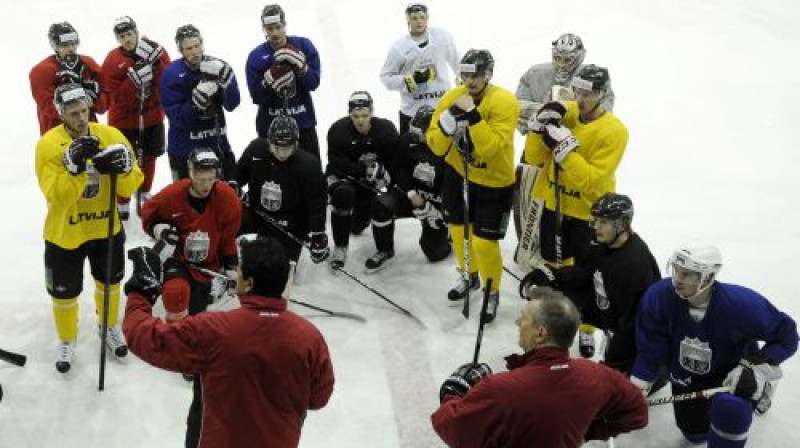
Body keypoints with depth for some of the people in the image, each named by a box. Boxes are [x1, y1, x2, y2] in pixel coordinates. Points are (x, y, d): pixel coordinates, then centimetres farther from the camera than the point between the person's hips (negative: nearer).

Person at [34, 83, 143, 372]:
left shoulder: (111, 136, -10)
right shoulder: (48, 145, -18)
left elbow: (131, 185, -12)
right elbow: (57, 196, -26)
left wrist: (122, 169, -32)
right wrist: (75, 166, -38)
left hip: (106, 228, 3)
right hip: (64, 234, -3)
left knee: (109, 282, 22)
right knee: (65, 292, 12)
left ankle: (109, 327, 50)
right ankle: (67, 340, 38)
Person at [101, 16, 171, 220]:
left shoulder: (157, 51, -6)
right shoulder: (112, 60, -13)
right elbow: (115, 96, -18)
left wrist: (155, 62, -26)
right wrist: (134, 78, -31)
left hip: (152, 116, 3)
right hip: (123, 119, -3)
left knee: (148, 157, 20)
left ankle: (144, 196, 43)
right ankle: (122, 204, 18)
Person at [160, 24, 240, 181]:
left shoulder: (216, 67, -3)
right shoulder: (171, 74, -13)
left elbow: (231, 105, -9)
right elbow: (175, 116, -16)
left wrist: (226, 79, -25)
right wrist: (196, 102, -31)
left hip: (216, 140, 3)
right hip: (184, 146, -3)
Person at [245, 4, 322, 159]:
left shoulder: (304, 46, -5)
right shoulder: (256, 56, -7)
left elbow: (314, 83, -10)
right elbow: (256, 97, -11)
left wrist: (300, 66, -27)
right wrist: (271, 81, -28)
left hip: (303, 122, 1)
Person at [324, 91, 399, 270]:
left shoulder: (386, 129, -17)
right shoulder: (338, 130, -23)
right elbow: (337, 163, -25)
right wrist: (364, 171, -33)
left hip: (368, 181, 3)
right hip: (341, 175, -2)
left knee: (357, 226, 3)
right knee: (343, 194, -36)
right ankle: (340, 246, -20)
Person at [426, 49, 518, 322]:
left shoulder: (504, 102, -23)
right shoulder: (452, 98, -9)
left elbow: (491, 147, -33)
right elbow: (436, 146, -11)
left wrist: (472, 114, -39)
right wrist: (447, 123, -30)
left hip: (494, 182, -5)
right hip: (458, 173, 5)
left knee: (484, 242, -4)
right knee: (459, 229, 19)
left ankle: (492, 293, 22)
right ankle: (468, 277, 46)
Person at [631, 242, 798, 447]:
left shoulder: (741, 304, -35)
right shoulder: (659, 296, -30)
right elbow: (649, 350, -17)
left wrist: (756, 368, -28)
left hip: (732, 375, -3)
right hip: (686, 377, 3)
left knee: (730, 409, -35)